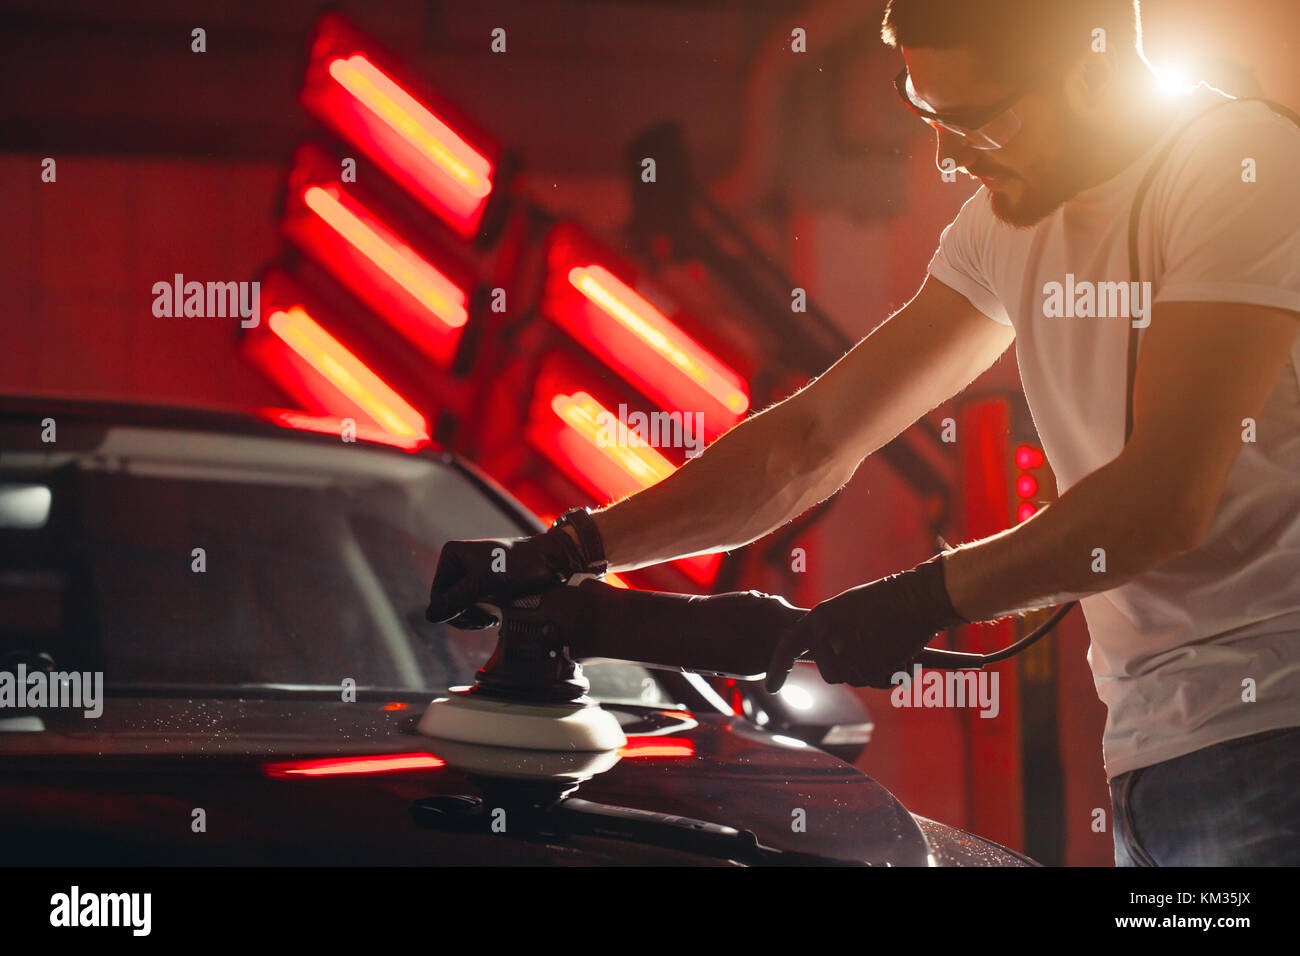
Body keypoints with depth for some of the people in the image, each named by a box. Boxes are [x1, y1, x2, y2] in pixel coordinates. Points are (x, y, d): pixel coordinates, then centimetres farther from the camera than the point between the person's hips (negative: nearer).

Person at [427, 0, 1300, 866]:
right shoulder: (1010, 217, 14)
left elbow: (1165, 501, -19)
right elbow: (814, 439, 16)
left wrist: (926, 598, -11)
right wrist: (571, 552, 11)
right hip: (1148, 745, 7)